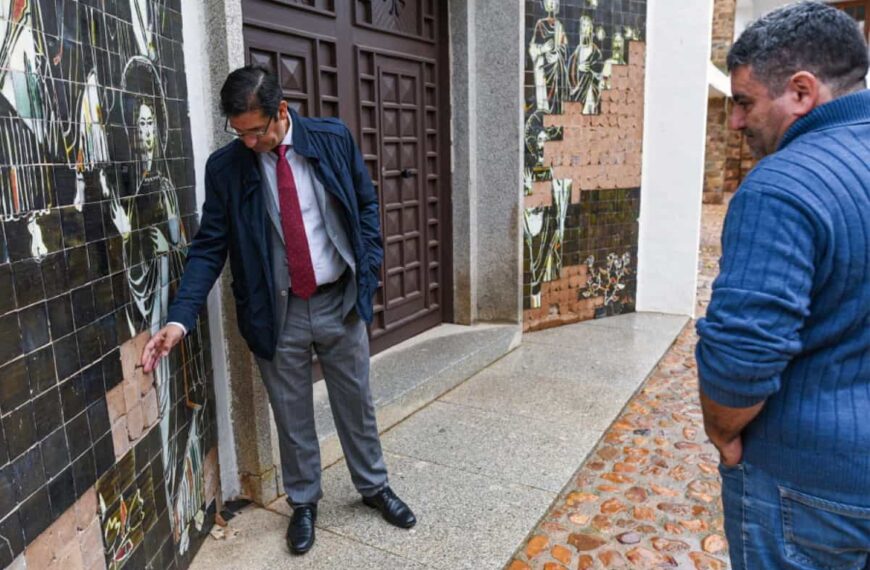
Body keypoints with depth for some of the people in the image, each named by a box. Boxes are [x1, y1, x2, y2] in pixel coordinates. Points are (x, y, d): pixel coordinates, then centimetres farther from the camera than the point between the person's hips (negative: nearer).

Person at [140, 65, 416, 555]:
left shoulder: (334, 138, -5)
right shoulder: (225, 166, -6)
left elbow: (367, 204, 5)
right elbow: (209, 247, -6)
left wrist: (368, 270, -3)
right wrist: (181, 317, -17)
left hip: (341, 301, 1)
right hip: (278, 312, 0)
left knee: (357, 403, 16)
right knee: (292, 415, 13)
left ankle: (374, 486, 39)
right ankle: (304, 502, 36)